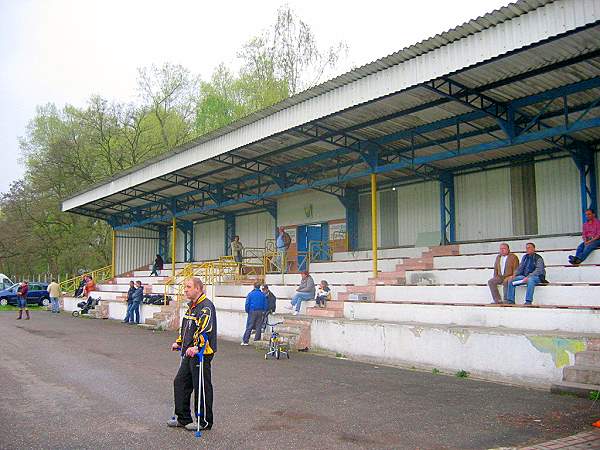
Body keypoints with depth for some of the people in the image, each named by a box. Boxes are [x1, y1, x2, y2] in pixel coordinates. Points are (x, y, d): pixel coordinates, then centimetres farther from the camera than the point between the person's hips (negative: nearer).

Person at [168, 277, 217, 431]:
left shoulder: (206, 306, -16)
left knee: (201, 387, -1)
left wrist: (197, 347, -37)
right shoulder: (191, 306, 16)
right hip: (189, 353, 10)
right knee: (180, 382, 14)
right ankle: (183, 418, 26)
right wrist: (179, 342, 29)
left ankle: (205, 422, 12)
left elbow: (206, 329, -28)